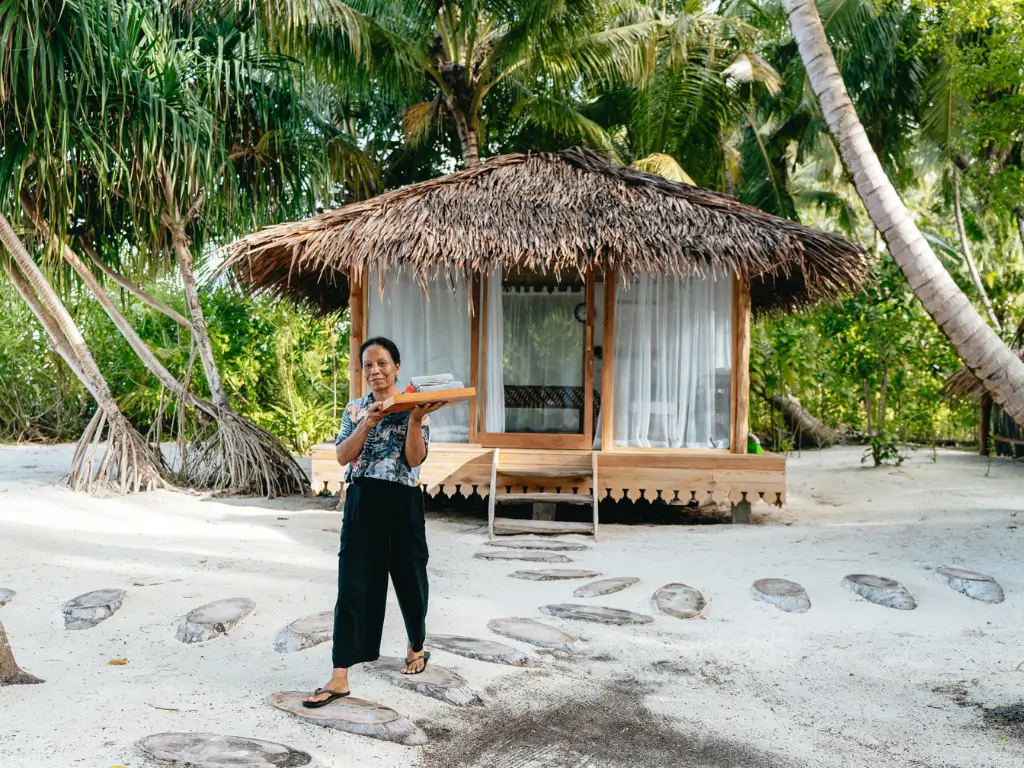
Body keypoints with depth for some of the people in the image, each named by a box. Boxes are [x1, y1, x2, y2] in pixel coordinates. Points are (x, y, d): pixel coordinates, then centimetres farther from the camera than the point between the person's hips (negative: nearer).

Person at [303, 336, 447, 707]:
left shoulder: (414, 407, -1)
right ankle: (339, 678, -1)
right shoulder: (356, 408, 7)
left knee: (409, 578, 13)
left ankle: (416, 648, 39)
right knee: (353, 586, -3)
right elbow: (343, 456, -5)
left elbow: (415, 459, -11)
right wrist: (369, 420, -15)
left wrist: (415, 419, -22)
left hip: (402, 504, -1)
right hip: (362, 503, 1)